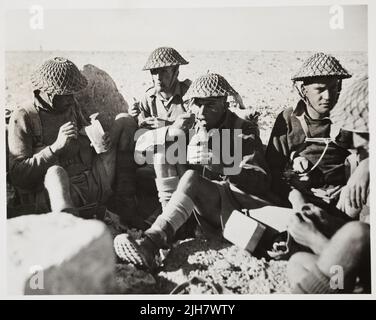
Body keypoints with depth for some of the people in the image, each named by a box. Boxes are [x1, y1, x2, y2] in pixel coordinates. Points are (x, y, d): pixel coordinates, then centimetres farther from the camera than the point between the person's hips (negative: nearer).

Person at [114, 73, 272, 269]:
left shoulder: (244, 131, -7)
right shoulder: (188, 126, 6)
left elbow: (261, 183, -21)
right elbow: (140, 145, 1)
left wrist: (220, 165, -37)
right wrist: (170, 132, -19)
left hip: (233, 205, -5)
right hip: (194, 205, 6)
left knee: (192, 178, -33)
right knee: (164, 148, -9)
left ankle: (151, 242, -42)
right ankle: (171, 229, -19)